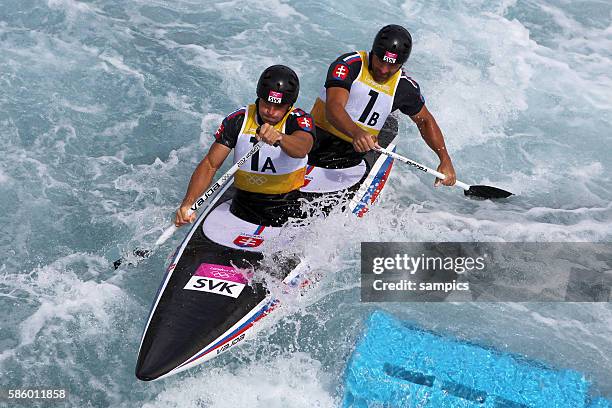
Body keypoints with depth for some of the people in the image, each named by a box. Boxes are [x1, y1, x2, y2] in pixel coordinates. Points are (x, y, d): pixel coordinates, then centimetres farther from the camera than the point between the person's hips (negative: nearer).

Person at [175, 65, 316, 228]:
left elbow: (302, 149, -33)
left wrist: (279, 138, -55)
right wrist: (188, 204, -21)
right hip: (243, 208, 2)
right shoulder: (238, 120, -3)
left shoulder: (300, 120, -9)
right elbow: (210, 165, -6)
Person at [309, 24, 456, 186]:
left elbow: (425, 120, 19)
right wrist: (356, 133, -46)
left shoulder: (405, 87, 3)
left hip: (356, 153, 3)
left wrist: (445, 159, 7)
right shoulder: (350, 64, -10)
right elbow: (333, 107, -25)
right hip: (320, 138, -2)